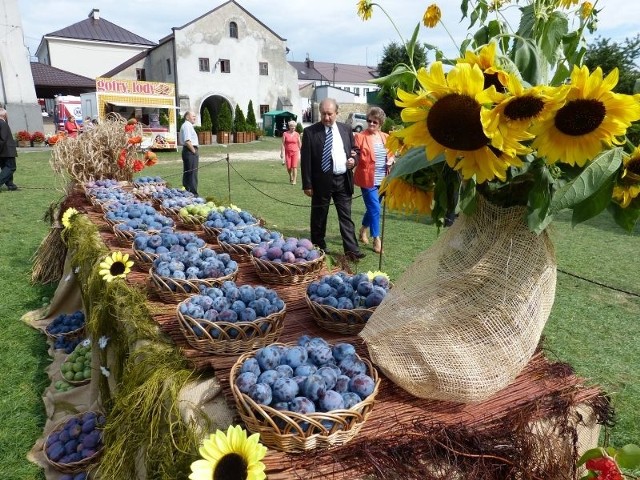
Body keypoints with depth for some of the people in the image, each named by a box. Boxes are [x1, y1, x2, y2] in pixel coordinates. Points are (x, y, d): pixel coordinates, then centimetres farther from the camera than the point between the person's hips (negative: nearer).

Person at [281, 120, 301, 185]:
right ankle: (290, 176, 34)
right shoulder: (285, 134, -1)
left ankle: (294, 180, -3)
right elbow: (283, 144, -1)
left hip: (295, 152, -1)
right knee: (288, 167, 4)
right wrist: (282, 153, -6)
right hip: (287, 152, 1)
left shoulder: (297, 134, 1)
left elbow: (299, 144, 6)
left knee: (294, 167, -8)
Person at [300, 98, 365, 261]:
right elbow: (306, 160, -5)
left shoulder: (346, 129, 8)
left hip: (343, 180, 3)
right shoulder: (310, 132, -4)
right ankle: (319, 250, 21)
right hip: (321, 181, -3)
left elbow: (354, 149, 20)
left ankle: (351, 250, 8)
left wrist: (354, 159, -4)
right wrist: (307, 184, -8)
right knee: (319, 218, 8)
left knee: (346, 216, 4)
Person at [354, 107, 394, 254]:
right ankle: (377, 239, 6)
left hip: (382, 180, 6)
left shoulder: (385, 137, 9)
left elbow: (391, 154, 19)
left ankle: (363, 231, 39)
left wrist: (391, 161, -1)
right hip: (368, 179, -6)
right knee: (375, 209, -6)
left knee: (372, 207, 17)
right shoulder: (360, 136, -7)